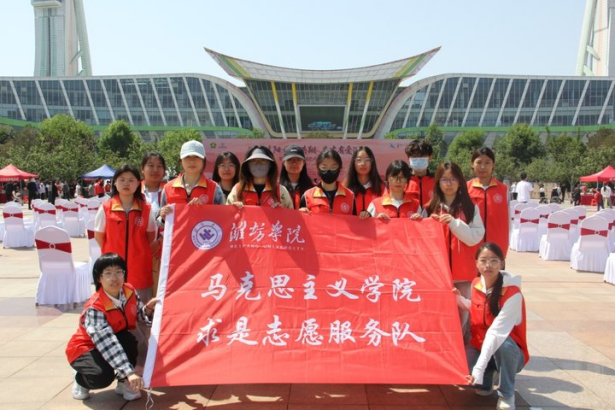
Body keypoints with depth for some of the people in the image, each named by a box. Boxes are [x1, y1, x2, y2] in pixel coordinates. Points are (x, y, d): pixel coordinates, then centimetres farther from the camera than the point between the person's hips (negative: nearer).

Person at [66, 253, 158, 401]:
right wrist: (129, 372, -49)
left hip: (115, 340, 5)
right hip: (84, 348, -5)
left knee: (129, 340, -30)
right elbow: (107, 344, -42)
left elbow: (140, 315, 0)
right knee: (102, 376, -34)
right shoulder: (94, 308, -34)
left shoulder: (129, 291, -15)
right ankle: (80, 381, 5)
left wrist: (148, 308, -26)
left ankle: (123, 382, -4)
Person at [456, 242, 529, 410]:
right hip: (480, 346, 5)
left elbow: (496, 333, -33)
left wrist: (479, 368, -39)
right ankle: (485, 383, 14)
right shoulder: (476, 284, -5)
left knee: (503, 344, -37)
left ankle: (506, 394, -11)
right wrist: (459, 299, -3)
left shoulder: (512, 293, -25)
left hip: (509, 352, -4)